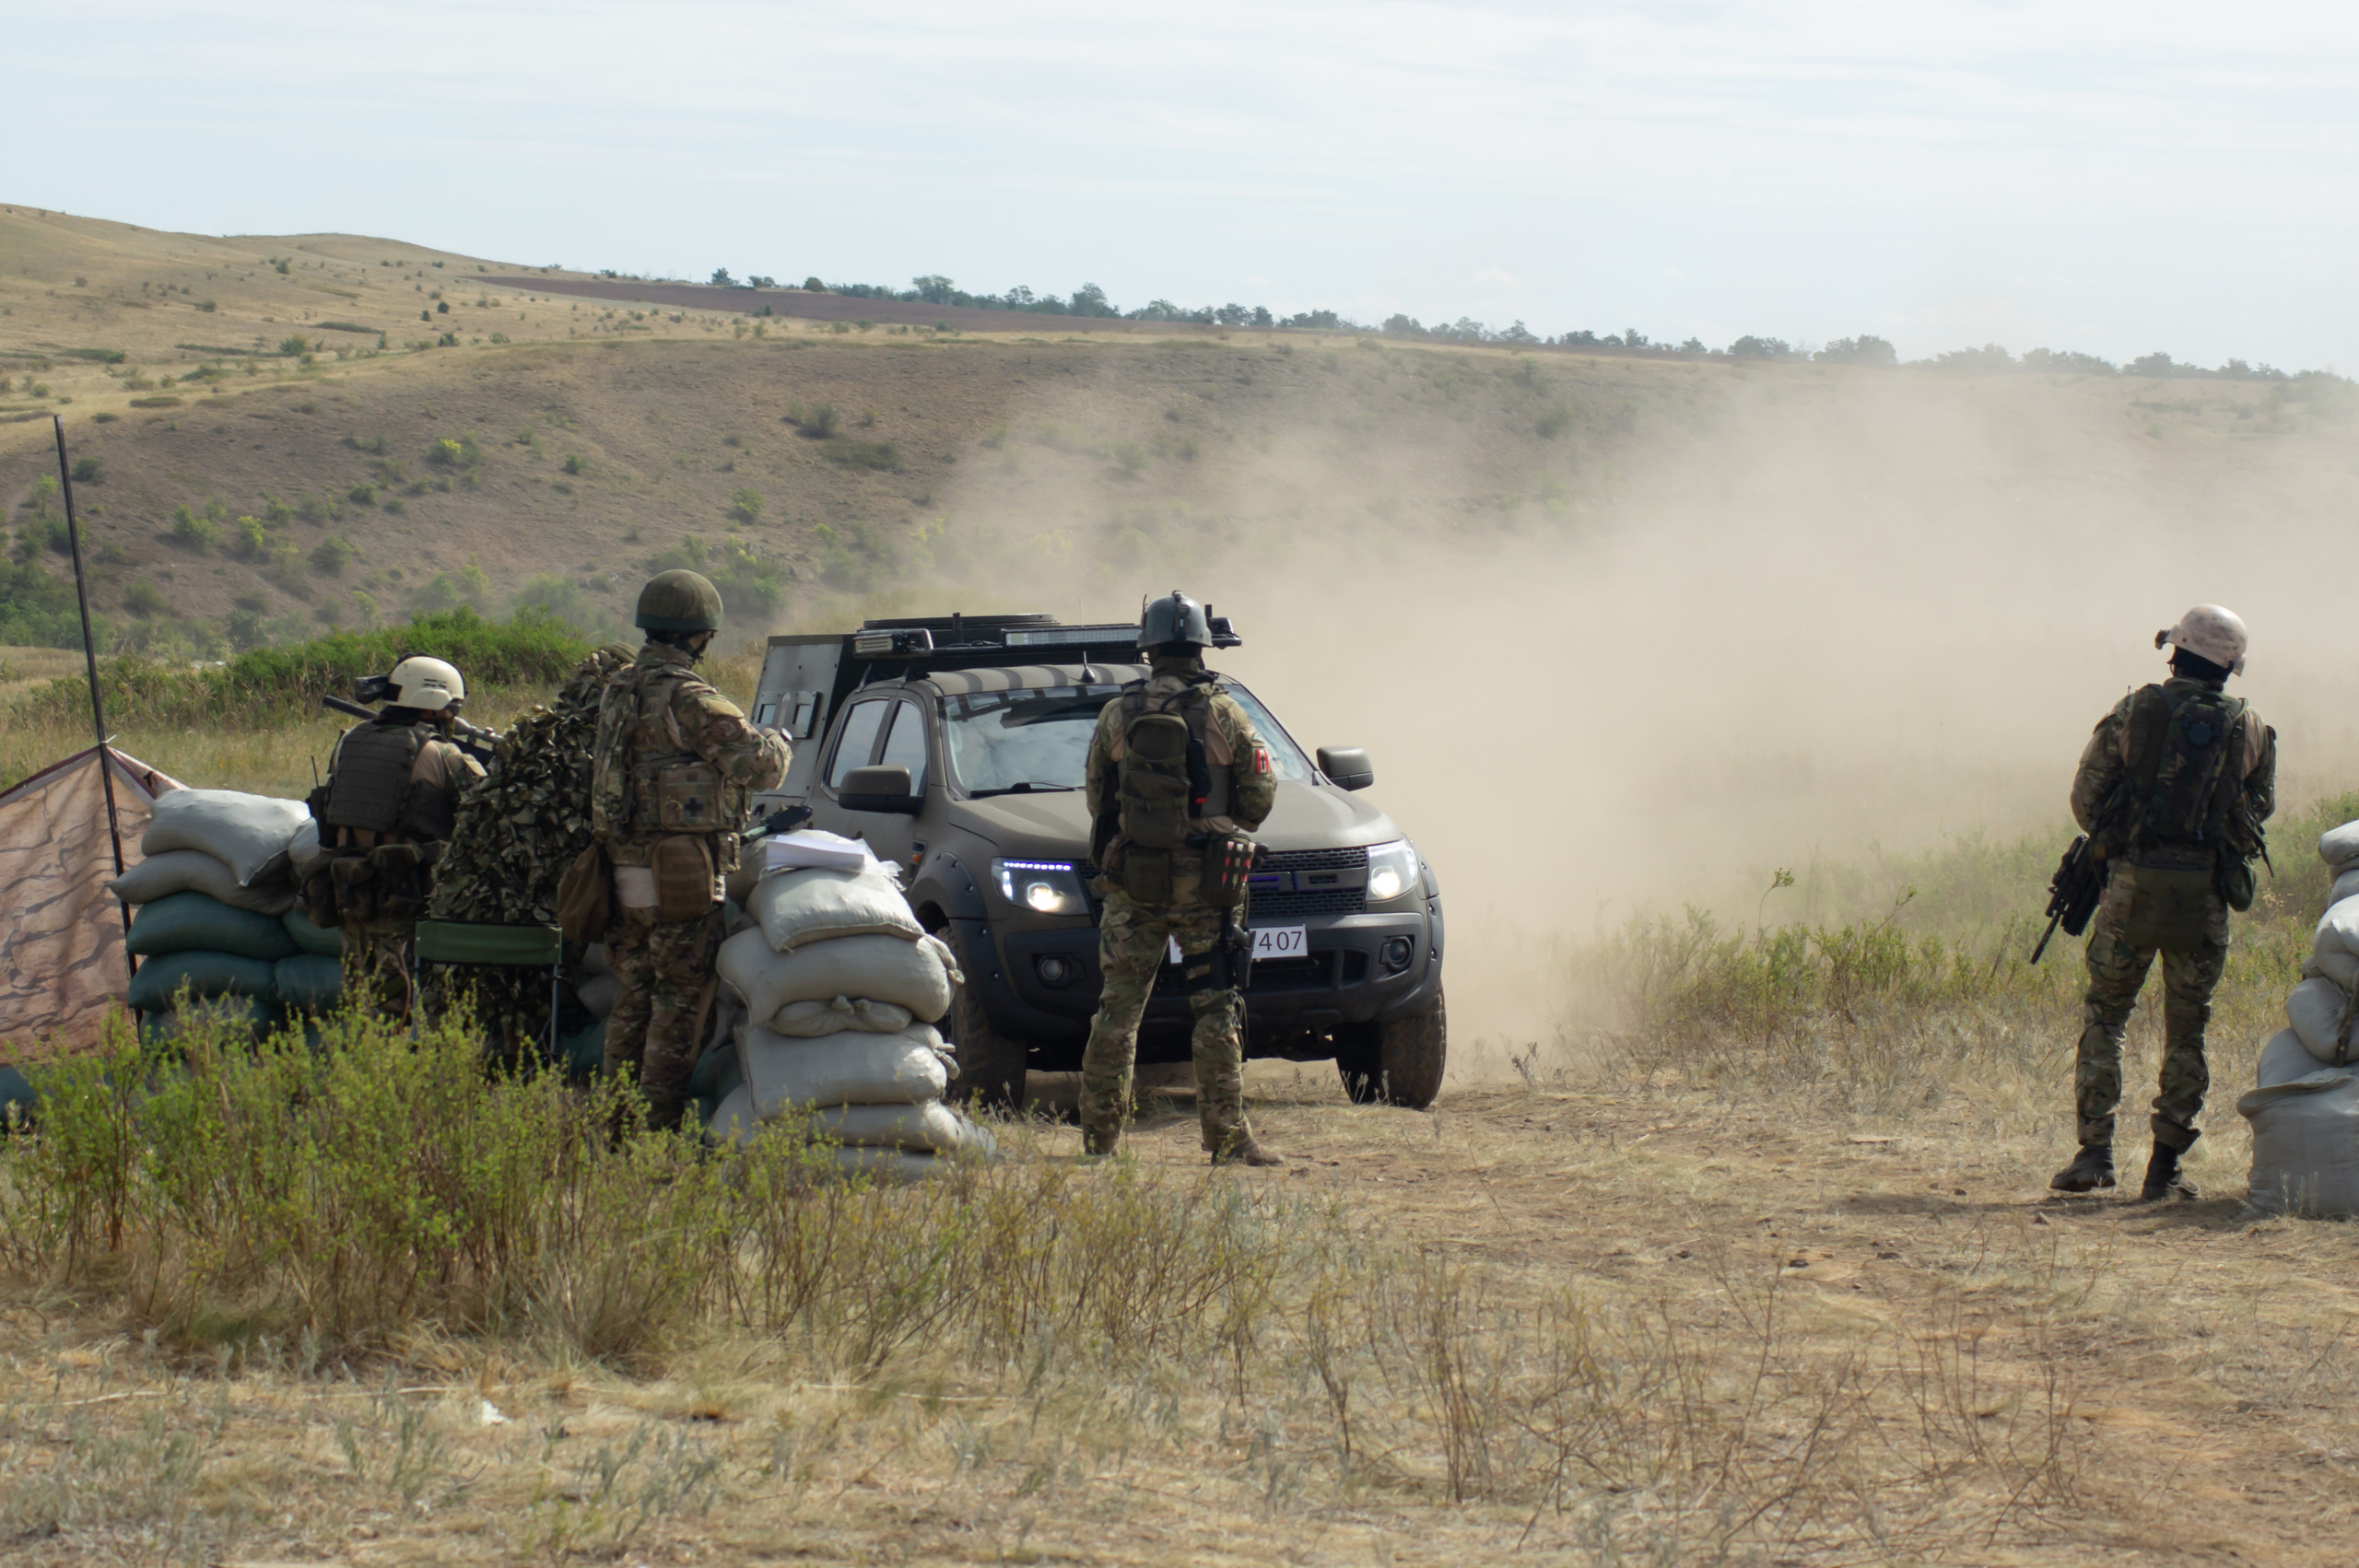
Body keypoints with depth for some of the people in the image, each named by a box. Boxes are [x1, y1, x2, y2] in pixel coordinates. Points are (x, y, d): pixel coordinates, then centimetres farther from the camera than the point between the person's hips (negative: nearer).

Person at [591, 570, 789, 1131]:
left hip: (625, 872, 8)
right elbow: (757, 764, -16)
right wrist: (775, 741, 6)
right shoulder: (686, 698, -16)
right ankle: (659, 1125, -4)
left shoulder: (619, 690, 12)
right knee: (681, 1004, -3)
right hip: (681, 878, -8)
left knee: (633, 1001, 15)